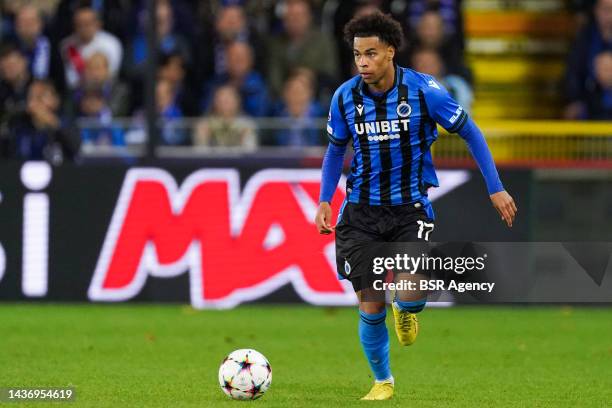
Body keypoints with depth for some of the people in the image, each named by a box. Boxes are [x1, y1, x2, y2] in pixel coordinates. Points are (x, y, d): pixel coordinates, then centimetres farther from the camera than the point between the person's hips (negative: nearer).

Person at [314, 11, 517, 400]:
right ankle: (383, 381, 23)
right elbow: (335, 150, 14)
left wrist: (496, 188, -2)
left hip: (410, 208, -2)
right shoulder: (344, 97, -4)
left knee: (411, 294, -22)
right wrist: (325, 201, 3)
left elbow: (470, 133, 0)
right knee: (370, 307, -2)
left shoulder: (424, 90, -12)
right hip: (362, 211, 2)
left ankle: (404, 311, 18)